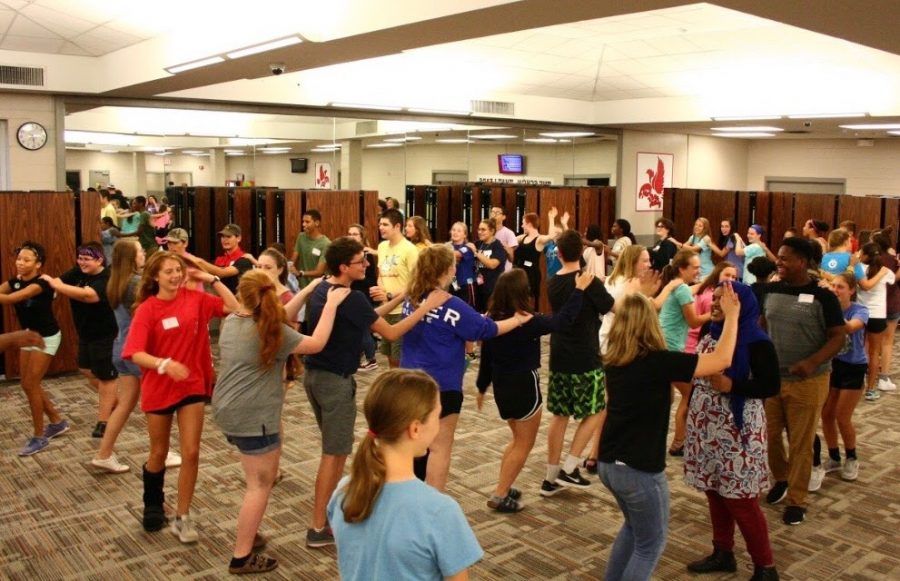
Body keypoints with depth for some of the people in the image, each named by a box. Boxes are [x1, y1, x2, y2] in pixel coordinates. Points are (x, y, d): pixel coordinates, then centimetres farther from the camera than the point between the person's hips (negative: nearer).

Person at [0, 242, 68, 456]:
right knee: (28, 384, 11)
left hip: (46, 338, -8)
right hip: (29, 336, 8)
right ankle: (57, 422, 28)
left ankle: (39, 437, 6)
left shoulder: (41, 284, -25)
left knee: (31, 384, -7)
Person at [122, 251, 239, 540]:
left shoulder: (195, 298, -4)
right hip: (159, 389, -2)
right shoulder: (147, 309, -12)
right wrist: (164, 364, -37)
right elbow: (135, 354, -21)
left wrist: (213, 280, -8)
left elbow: (234, 308, -7)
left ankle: (182, 518, 14)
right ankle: (153, 505, 42)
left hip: (192, 386, 2)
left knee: (191, 453, -1)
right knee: (159, 453, 15)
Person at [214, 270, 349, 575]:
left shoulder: (232, 321, 7)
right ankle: (242, 557, 9)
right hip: (252, 417, -9)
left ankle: (249, 531, 31)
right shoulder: (270, 331, -15)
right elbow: (317, 343, -9)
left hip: (229, 410, 9)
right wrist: (331, 303, -4)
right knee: (260, 485, 2)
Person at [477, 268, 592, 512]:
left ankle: (503, 487, 26)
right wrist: (579, 289, -4)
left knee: (518, 440, 24)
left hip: (502, 388, 7)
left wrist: (482, 387, 17)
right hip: (524, 387, -7)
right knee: (524, 445, 8)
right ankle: (500, 496, 8)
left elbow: (485, 357, 5)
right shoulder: (529, 322, -21)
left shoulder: (491, 320, -2)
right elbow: (562, 320, -13)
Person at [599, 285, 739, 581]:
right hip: (639, 469, -7)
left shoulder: (613, 360, 2)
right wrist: (731, 315, -8)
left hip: (608, 463, 8)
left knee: (634, 527, 30)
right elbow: (722, 360, -20)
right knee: (651, 543, 13)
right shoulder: (656, 362, -19)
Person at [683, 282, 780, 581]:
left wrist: (731, 385, -25)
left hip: (737, 431, -7)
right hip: (707, 428, 7)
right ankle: (723, 553, 29)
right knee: (715, 492, 14)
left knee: (740, 498, -2)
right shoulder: (711, 334, 8)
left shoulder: (756, 342, -13)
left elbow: (771, 386, -14)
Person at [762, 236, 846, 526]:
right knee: (770, 435, 13)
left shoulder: (823, 297, -13)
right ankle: (780, 479, 39)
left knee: (801, 442, 5)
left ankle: (796, 500, 20)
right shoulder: (770, 291, 1)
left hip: (807, 382, -4)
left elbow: (838, 337, -12)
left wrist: (812, 362, -27)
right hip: (770, 378, 4)